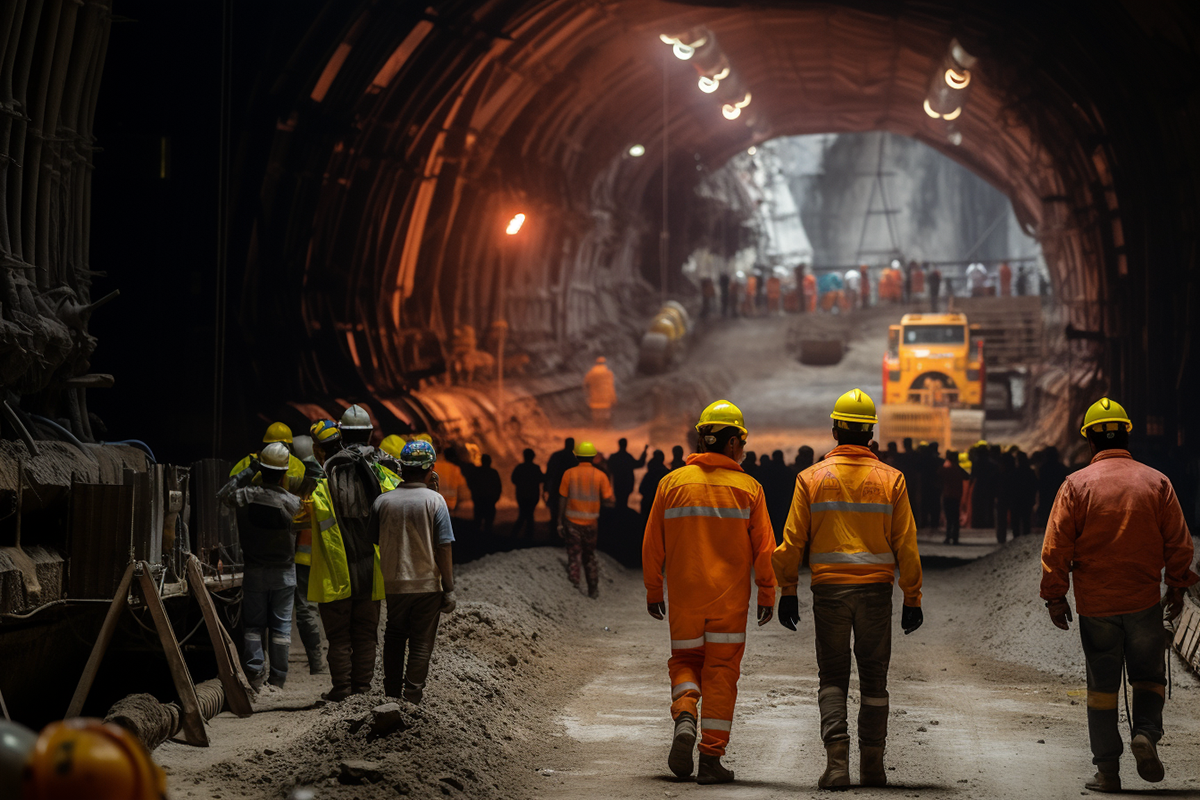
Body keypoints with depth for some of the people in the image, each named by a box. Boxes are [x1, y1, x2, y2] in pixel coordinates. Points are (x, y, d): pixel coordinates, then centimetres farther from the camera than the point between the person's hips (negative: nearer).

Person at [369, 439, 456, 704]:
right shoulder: (434, 501, -9)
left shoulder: (382, 501, -2)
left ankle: (391, 698, 20)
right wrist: (449, 589, -5)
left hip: (394, 583, 3)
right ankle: (411, 700, 1)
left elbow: (372, 540, 7)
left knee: (394, 641, 17)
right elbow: (443, 548, -10)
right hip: (427, 584, -3)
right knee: (421, 645, 4)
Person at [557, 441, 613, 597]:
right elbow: (608, 501, -7)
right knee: (590, 556, 16)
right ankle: (593, 589, 20)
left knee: (574, 555, 2)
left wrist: (560, 522, 2)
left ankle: (573, 581, -11)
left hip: (572, 521, -2)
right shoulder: (600, 476, -4)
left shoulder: (569, 474, -5)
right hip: (591, 522, 2)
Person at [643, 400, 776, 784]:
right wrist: (767, 594, 8)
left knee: (685, 661, 17)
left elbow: (652, 544, 3)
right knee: (721, 671, 4)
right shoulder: (748, 488, -3)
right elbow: (764, 547, -3)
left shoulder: (672, 483, 0)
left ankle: (684, 717, -13)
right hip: (730, 597, -1)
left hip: (684, 596, 1)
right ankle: (711, 759, 2)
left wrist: (653, 590, 14)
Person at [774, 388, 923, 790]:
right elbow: (906, 545, 0)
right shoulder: (890, 479, 0)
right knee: (873, 680, 11)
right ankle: (872, 765, 13)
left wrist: (788, 592, 8)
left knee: (832, 679, 7)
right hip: (876, 591, 0)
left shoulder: (812, 478, -1)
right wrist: (912, 598, 6)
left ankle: (837, 757, -9)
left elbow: (793, 541, -1)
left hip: (829, 590, 0)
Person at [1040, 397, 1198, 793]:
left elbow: (1056, 548, -6)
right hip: (1145, 600, 1)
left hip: (1095, 603, 0)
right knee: (1148, 676, 16)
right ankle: (1146, 733, -9)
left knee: (1102, 685, 7)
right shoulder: (1157, 482, -1)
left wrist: (1055, 597, 3)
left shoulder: (1076, 485, -5)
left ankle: (1107, 770, 8)